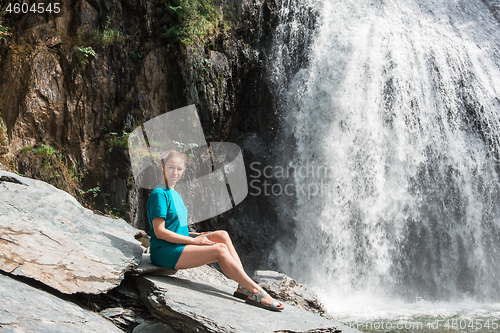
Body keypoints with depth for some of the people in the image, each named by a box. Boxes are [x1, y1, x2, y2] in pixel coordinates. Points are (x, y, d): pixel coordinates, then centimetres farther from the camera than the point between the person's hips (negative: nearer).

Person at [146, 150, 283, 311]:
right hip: (164, 251, -9)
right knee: (220, 250, -22)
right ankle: (256, 292, -19)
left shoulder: (174, 194, 18)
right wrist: (193, 240, -17)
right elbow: (159, 232, -18)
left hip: (179, 243, 9)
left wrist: (196, 236, 5)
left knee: (222, 235, -8)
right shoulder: (158, 194, -11)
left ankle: (243, 287, -15)